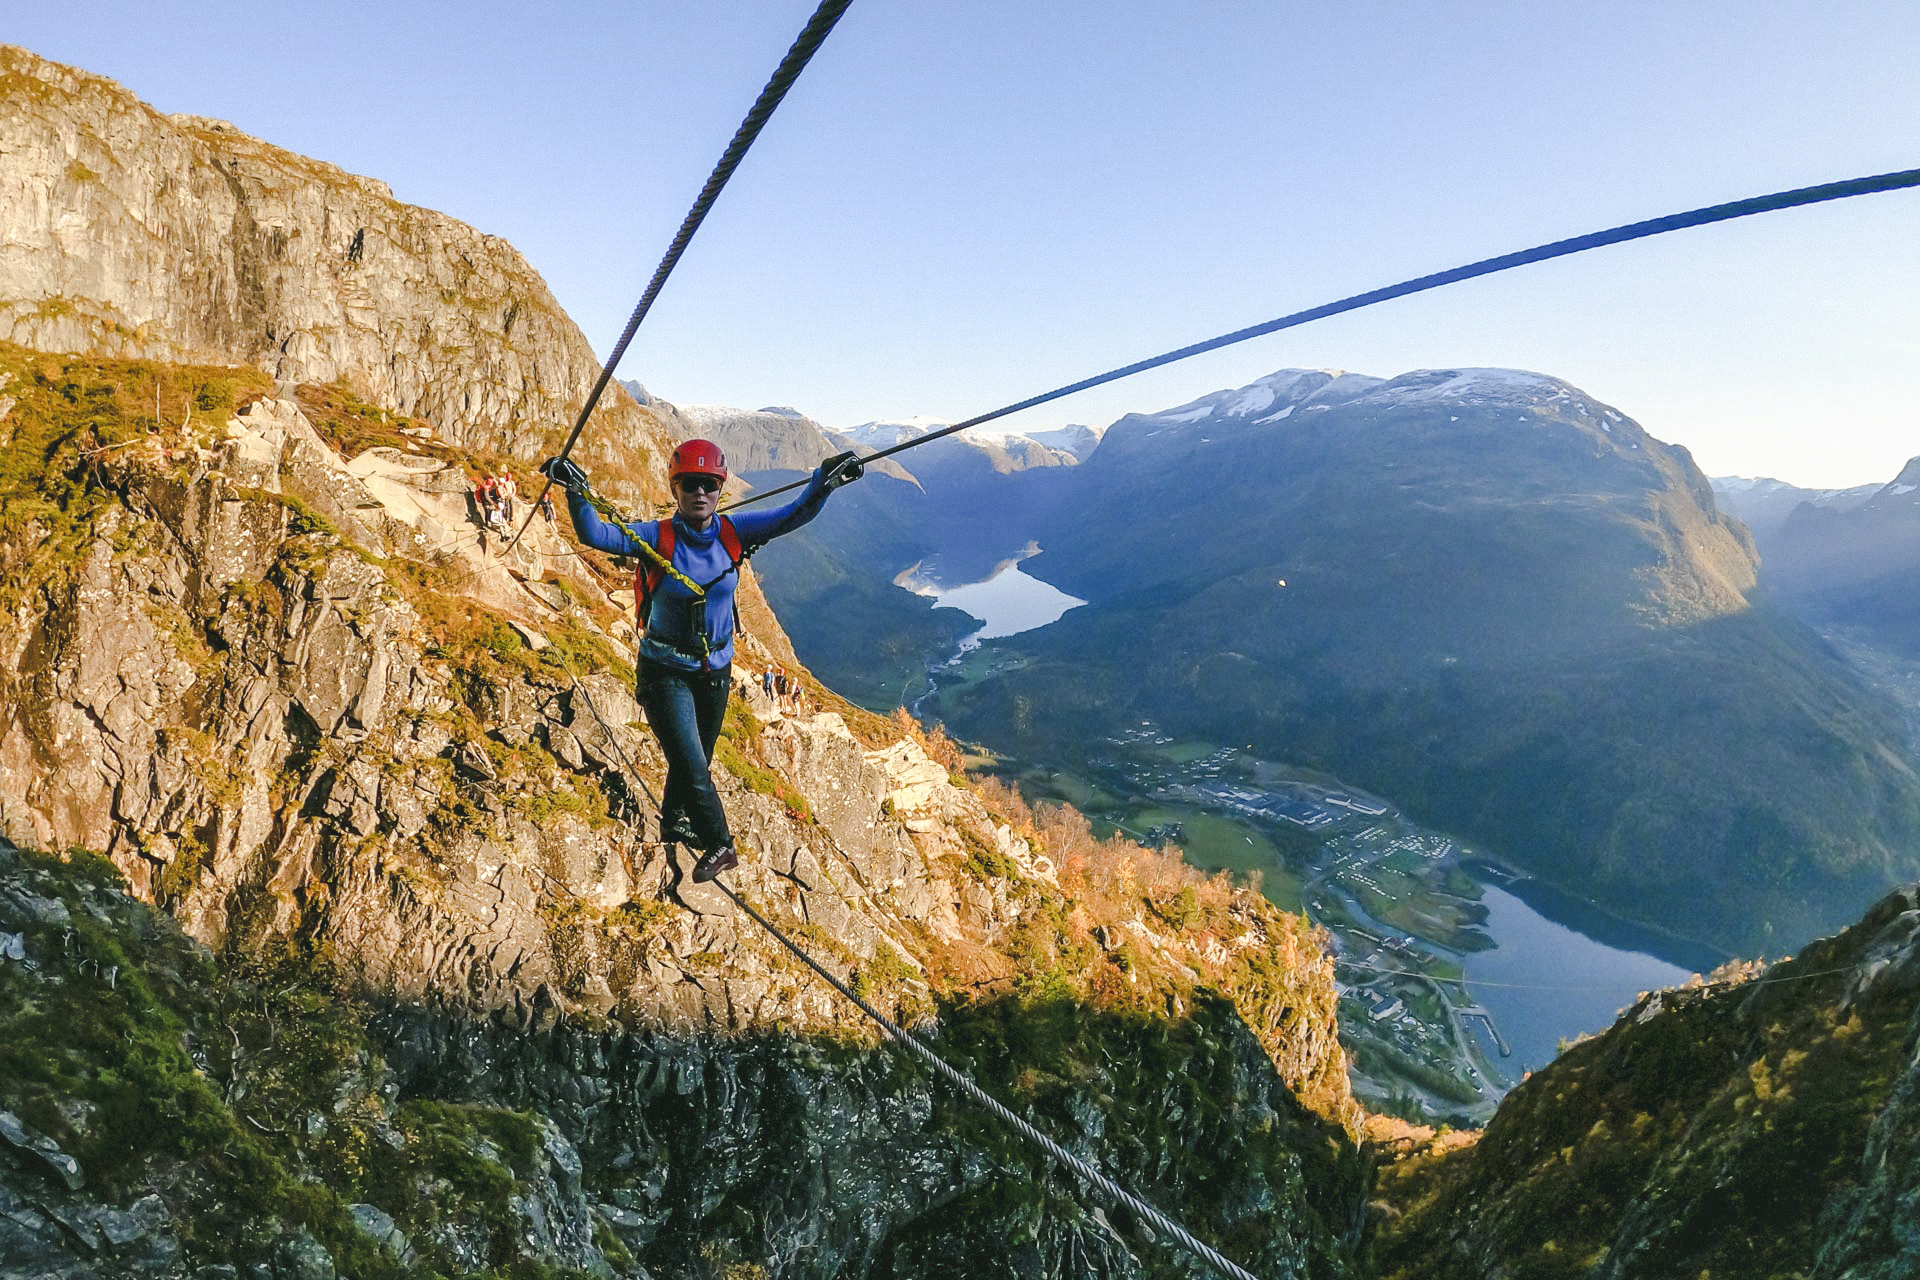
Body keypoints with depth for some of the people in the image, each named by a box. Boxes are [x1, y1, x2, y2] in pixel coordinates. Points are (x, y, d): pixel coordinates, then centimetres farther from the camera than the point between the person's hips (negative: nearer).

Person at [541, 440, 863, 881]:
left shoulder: (733, 532, -10)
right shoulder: (657, 538, -17)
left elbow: (794, 515, -14)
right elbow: (595, 535, -25)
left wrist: (825, 480, -29)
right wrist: (577, 492, -41)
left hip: (716, 669, 4)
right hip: (666, 673, -4)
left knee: (697, 760, 23)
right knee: (690, 765, -8)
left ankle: (673, 822, 50)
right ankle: (719, 845, 13)